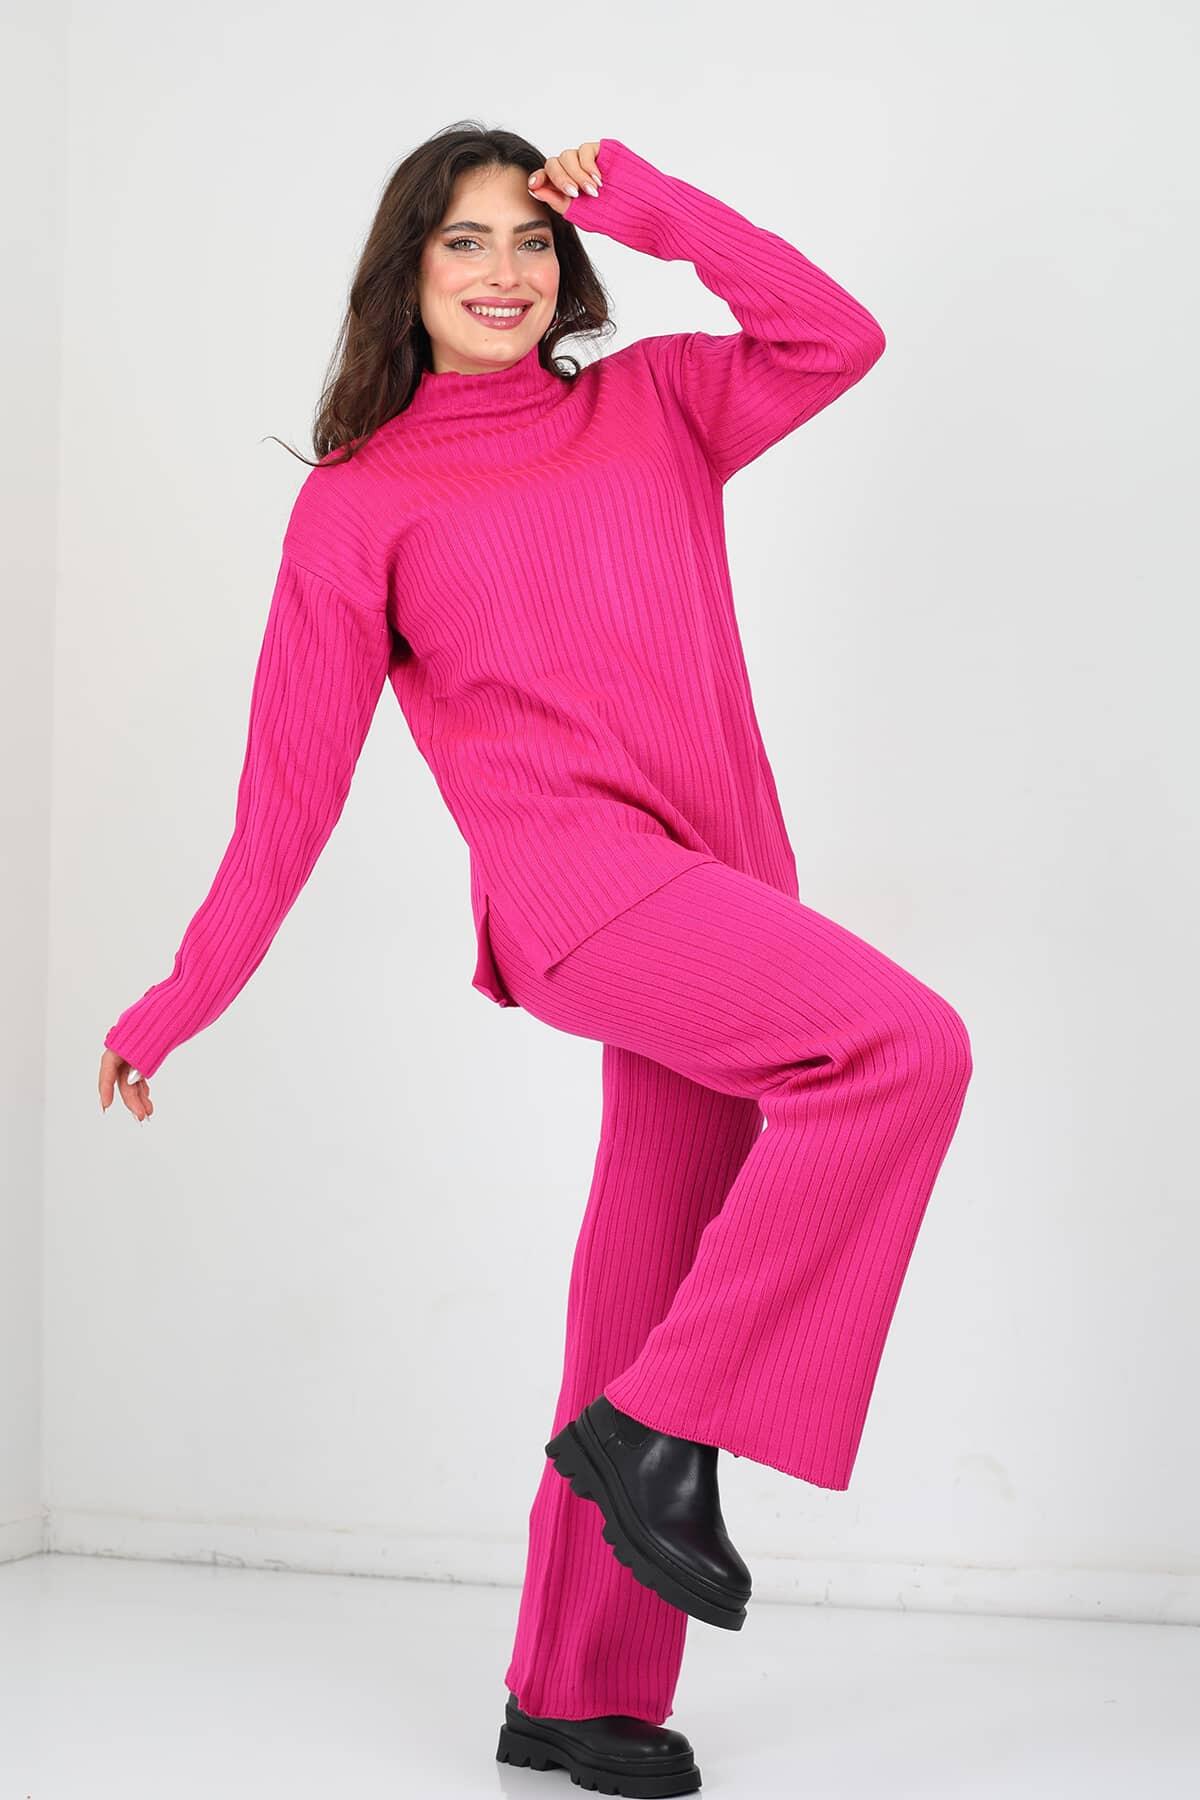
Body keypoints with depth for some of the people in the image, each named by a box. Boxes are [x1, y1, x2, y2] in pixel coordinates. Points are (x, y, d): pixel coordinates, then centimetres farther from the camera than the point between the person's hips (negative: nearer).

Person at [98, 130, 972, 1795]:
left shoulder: (652, 407, 18)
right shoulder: (360, 499, 7)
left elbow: (838, 337, 4)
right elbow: (295, 768, 7)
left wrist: (635, 197, 4)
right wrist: (188, 998, 7)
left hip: (728, 904, 5)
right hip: (577, 877, -5)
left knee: (649, 1296, 6)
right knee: (905, 1047, -26)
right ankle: (661, 1428, -17)